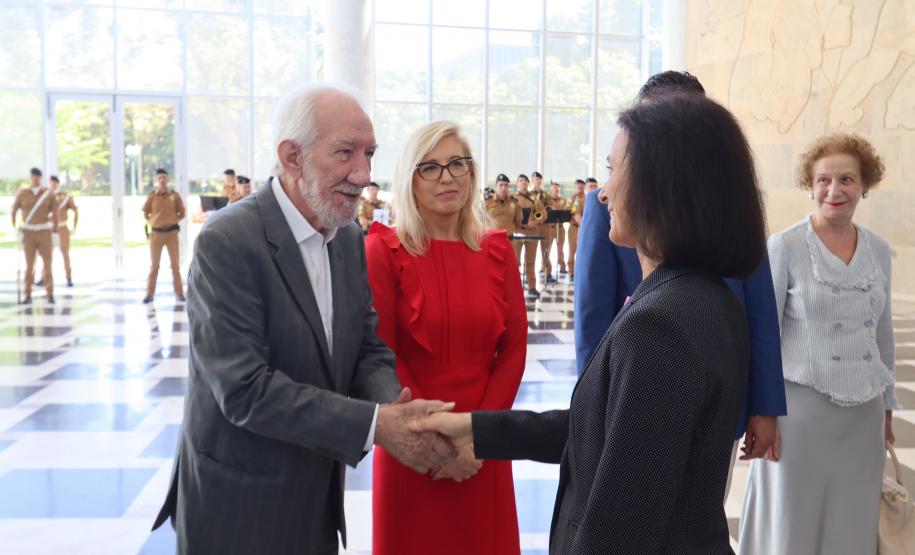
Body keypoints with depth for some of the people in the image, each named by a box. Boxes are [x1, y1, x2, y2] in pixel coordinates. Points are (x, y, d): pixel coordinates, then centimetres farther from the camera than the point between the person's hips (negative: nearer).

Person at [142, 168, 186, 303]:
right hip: (156, 232, 0)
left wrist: (173, 220, -5)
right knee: (154, 264, 6)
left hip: (171, 232, 0)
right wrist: (153, 222, -3)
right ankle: (150, 293, 10)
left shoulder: (174, 195, 0)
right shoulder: (151, 196, 0)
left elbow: (182, 213, 7)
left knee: (175, 264, 4)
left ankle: (179, 292, 11)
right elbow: (145, 214, 9)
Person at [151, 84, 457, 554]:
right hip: (239, 505, -6)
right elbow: (244, 389, -26)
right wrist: (375, 425, -29)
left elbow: (367, 348, 3)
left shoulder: (349, 237, 2)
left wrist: (393, 405, -18)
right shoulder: (227, 242, -21)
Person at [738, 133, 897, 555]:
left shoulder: (879, 250, 6)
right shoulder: (784, 246, -9)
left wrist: (887, 404, 17)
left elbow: (883, 333, 15)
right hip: (800, 406, -4)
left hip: (863, 413, 5)